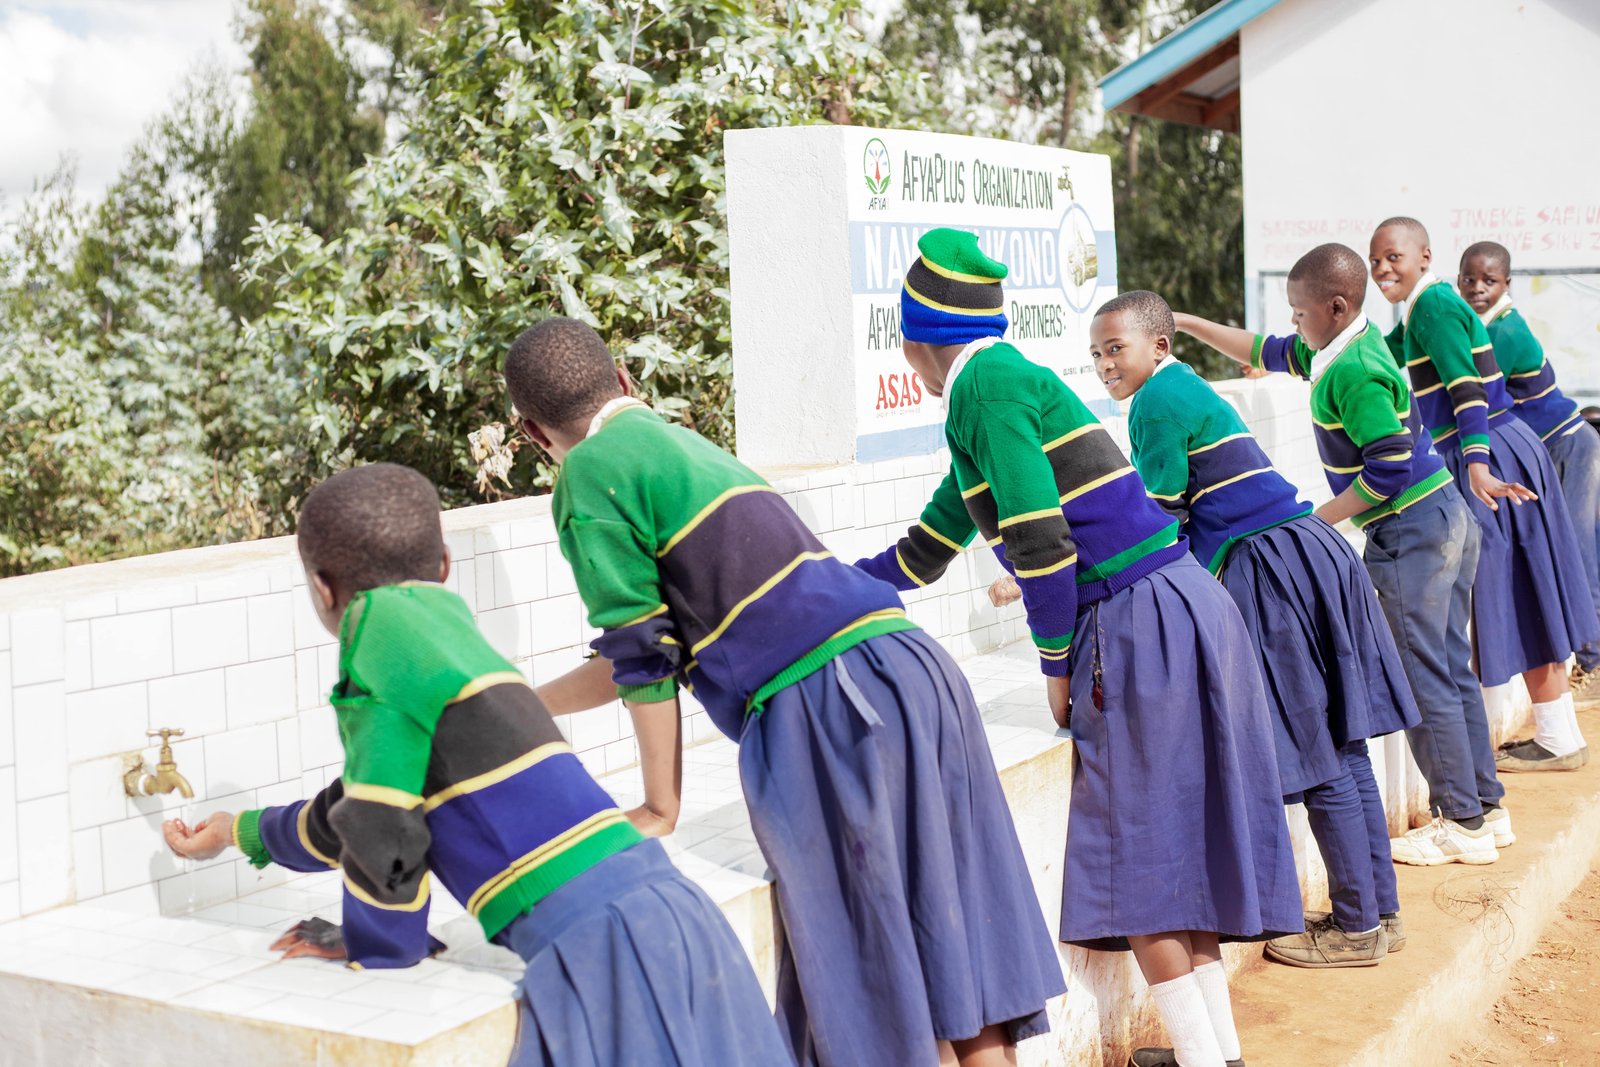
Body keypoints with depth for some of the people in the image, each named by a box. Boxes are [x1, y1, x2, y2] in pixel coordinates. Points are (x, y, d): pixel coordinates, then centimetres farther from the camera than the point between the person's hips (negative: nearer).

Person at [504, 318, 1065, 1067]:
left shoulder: (591, 471, 0)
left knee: (877, 976, 1)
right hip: (914, 667, 9)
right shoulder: (683, 444, 25)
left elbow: (645, 654, -2)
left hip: (823, 713, -9)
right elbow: (640, 658, 31)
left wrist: (659, 806, 9)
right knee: (954, 940, 13)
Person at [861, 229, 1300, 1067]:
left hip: (1139, 621, -9)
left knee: (1139, 847, -1)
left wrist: (1055, 664, -7)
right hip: (1178, 607, 9)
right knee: (1178, 838, 14)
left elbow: (1041, 539, -19)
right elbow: (922, 553, 30)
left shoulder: (987, 384, -10)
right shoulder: (1005, 380, 20)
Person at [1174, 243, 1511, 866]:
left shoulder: (1353, 373, -20)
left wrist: (1321, 518, -16)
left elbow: (1389, 465, -25)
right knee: (1451, 670, 15)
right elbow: (1268, 352, 21)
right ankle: (1485, 806, 23)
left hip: (1409, 532, -10)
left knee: (1423, 679, -3)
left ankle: (1463, 825, 4)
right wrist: (1189, 324, 20)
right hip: (1446, 515, 10)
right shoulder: (1358, 342, 9)